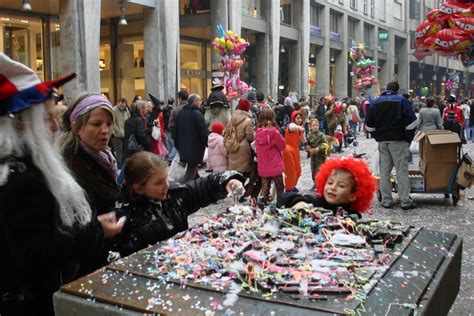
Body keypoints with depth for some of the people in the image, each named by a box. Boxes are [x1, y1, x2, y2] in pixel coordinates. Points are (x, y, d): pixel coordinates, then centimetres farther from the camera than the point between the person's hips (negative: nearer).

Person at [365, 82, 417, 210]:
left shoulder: (375, 102, 9)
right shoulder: (402, 101, -3)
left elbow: (369, 124, 9)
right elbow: (411, 121, -10)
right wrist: (408, 138, -1)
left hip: (382, 141, 4)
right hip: (398, 141, -3)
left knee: (384, 171, 7)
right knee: (402, 171, -2)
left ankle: (386, 201, 8)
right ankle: (405, 201, -2)